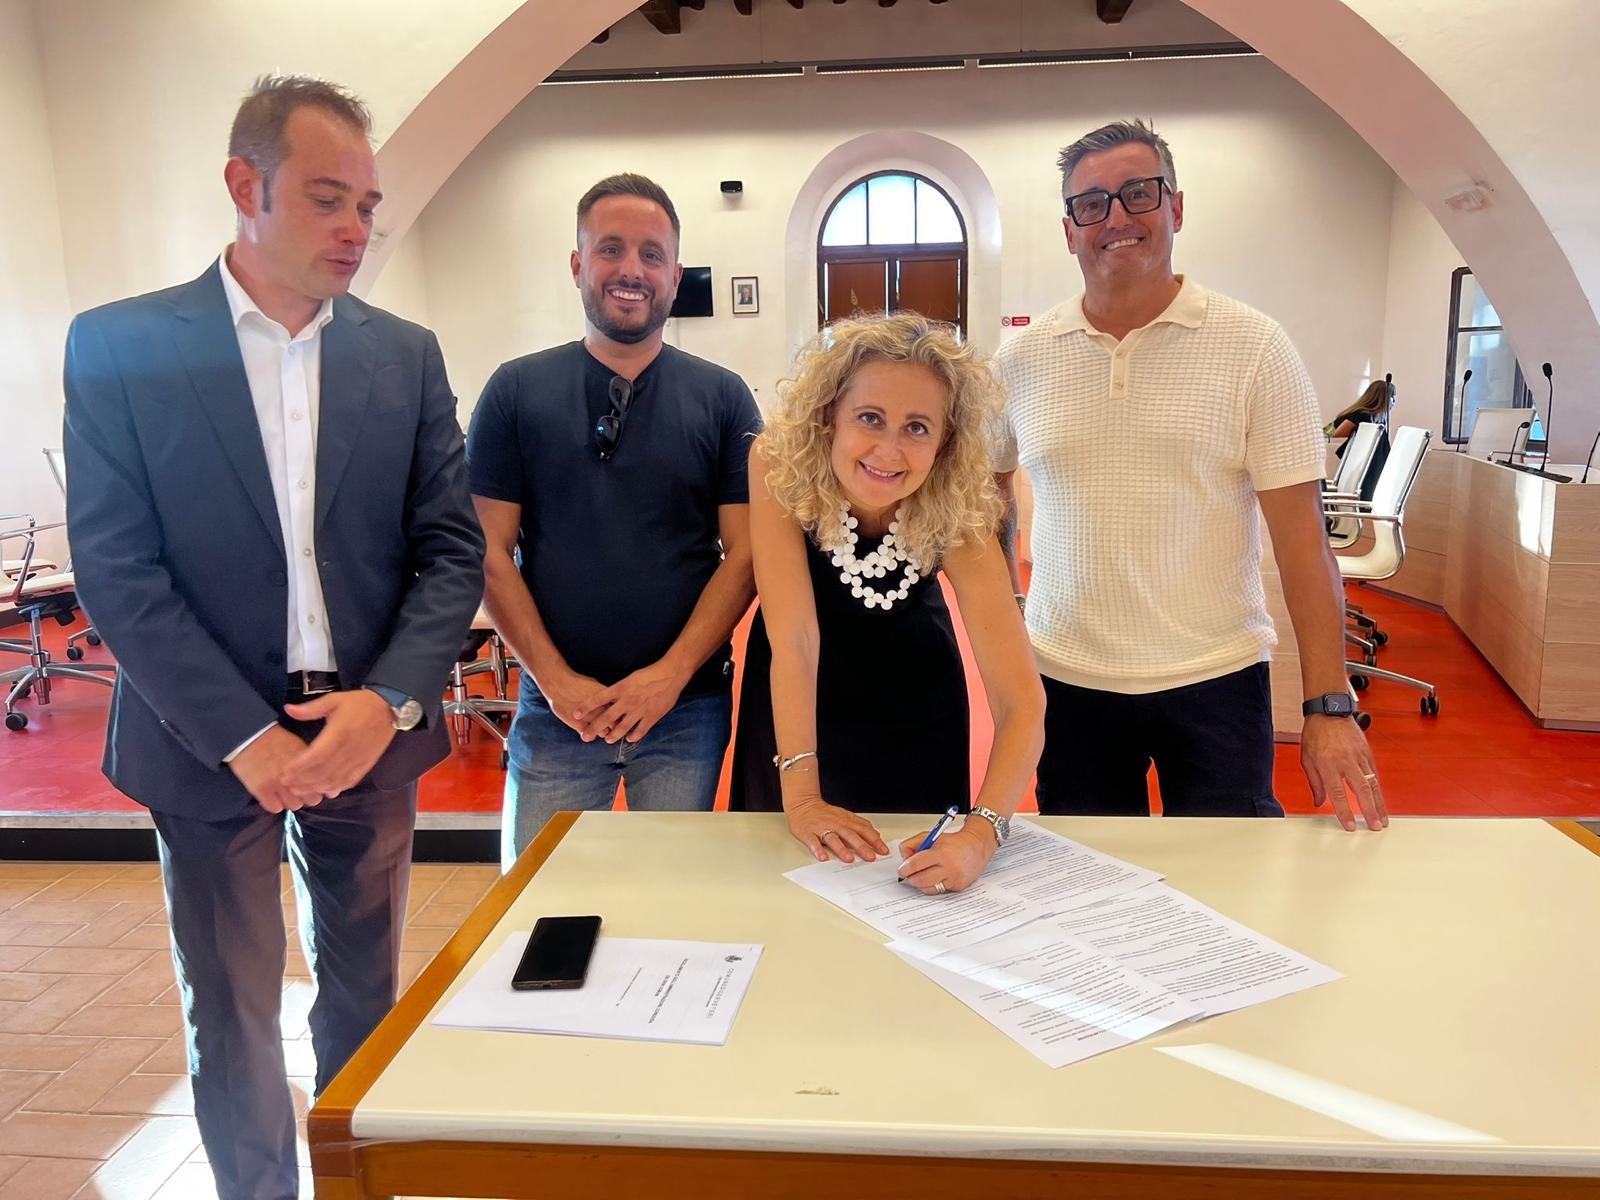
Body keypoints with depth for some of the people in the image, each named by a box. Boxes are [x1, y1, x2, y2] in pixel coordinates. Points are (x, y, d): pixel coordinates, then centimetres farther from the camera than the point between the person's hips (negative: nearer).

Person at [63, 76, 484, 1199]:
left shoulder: (406, 355, 3)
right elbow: (117, 569, -8)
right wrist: (246, 736, -14)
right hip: (210, 739, -2)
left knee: (365, 993, 16)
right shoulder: (120, 344, -3)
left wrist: (389, 700, -14)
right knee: (231, 1014, 12)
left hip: (370, 729, 2)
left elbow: (452, 552, 0)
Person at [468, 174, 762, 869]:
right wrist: (557, 680, -10)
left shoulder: (722, 398, 4)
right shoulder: (516, 391, 3)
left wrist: (671, 672, -12)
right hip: (554, 706, 0)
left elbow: (745, 553, -1)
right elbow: (490, 553, 0)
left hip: (688, 706, 0)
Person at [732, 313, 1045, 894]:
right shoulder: (778, 463, -31)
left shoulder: (955, 513, -30)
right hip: (794, 702, 0)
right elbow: (793, 634, -31)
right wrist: (800, 795, -35)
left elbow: (1022, 706, -33)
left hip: (913, 694, 0)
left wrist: (980, 836, -47)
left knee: (917, 884, 13)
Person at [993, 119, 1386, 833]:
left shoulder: (1254, 348, -4)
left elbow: (1300, 532, -7)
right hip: (1068, 684, 2)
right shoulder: (1022, 361, 2)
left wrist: (1329, 705, -11)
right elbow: (991, 490, 17)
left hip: (1216, 680, -2)